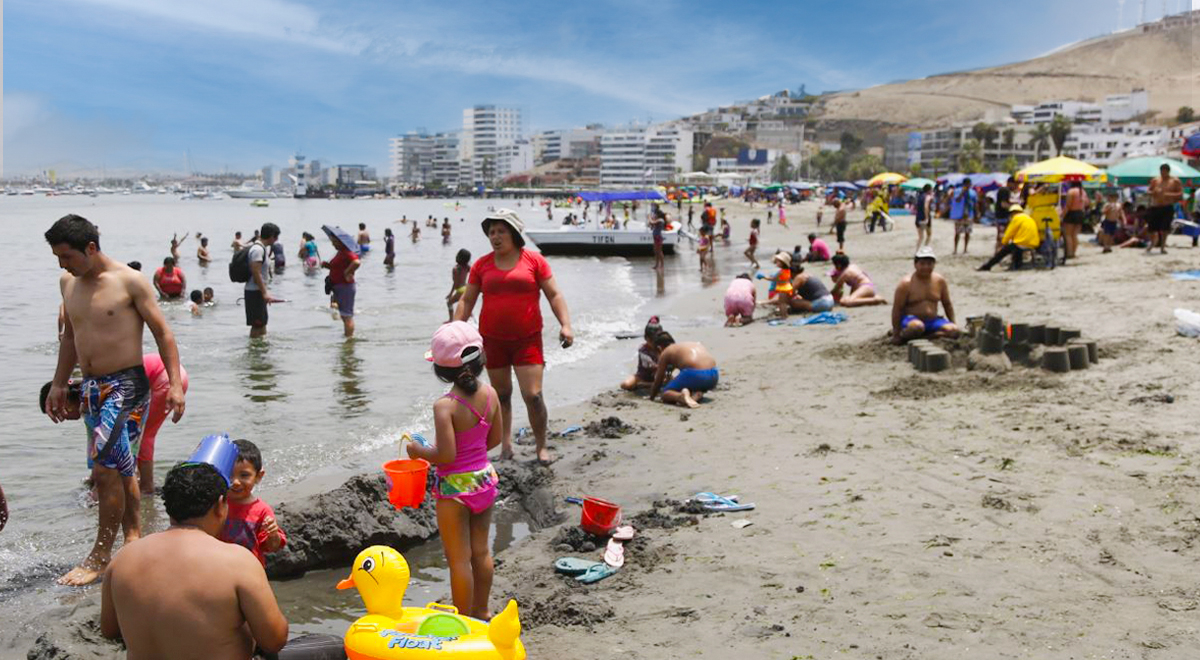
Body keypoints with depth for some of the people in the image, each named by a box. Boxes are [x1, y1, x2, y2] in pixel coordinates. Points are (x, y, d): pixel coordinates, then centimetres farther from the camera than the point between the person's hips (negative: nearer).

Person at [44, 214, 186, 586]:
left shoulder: (129, 282, -10)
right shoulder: (68, 283, 10)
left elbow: (162, 333, -8)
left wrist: (175, 384, -15)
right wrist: (58, 385, 22)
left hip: (127, 386, -7)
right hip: (92, 388, 7)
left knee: (106, 469, -10)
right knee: (119, 469, 12)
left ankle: (100, 556, 0)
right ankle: (134, 537, 25)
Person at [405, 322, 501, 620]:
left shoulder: (445, 406, -23)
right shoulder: (489, 393, -5)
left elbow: (446, 455, -24)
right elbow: (495, 438, 5)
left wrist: (419, 451, -7)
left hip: (455, 487, -6)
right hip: (484, 479, 7)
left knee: (459, 558, 8)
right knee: (481, 550, 21)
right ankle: (482, 610, 36)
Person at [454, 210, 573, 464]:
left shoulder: (534, 260, -1)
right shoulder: (482, 265, 5)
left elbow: (554, 295, 0)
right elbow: (467, 301, 8)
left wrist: (565, 324, -11)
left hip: (527, 339, -2)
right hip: (493, 340, 3)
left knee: (533, 396, -7)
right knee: (502, 395, 11)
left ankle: (542, 447, 9)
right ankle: (506, 446, 22)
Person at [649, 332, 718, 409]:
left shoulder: (665, 353, 17)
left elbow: (658, 382, 20)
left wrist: (651, 398, 36)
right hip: (713, 375, 6)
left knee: (666, 393, 13)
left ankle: (680, 396, -21)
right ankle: (696, 395, 2)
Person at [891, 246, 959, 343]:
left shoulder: (939, 281, 4)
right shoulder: (906, 283, -10)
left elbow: (947, 304, 16)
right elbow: (897, 309, -9)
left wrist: (953, 324, 11)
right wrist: (896, 334, -11)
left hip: (932, 321, 5)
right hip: (911, 319, -5)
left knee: (954, 331, -21)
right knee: (917, 327, -40)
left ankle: (920, 337, -17)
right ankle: (903, 336, -11)